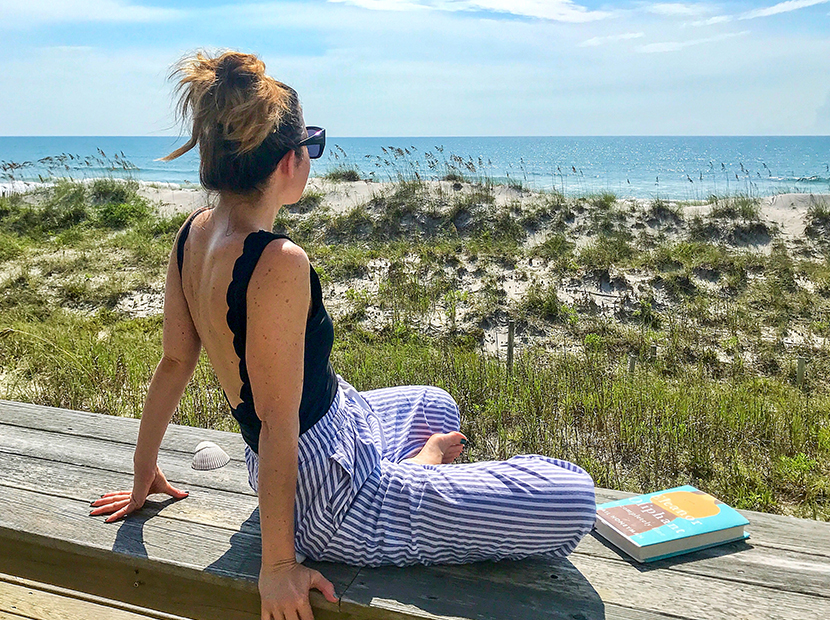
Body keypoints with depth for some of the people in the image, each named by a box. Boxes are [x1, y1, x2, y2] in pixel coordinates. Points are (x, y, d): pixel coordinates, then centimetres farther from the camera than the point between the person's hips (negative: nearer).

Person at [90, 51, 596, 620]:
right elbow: (278, 420, -27)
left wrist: (145, 473, 16)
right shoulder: (279, 263, -30)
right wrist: (279, 564, -19)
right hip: (334, 499, -10)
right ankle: (427, 464, 9)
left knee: (437, 405, 36)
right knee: (576, 499, -9)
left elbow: (174, 362, 5)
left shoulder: (196, 233, -3)